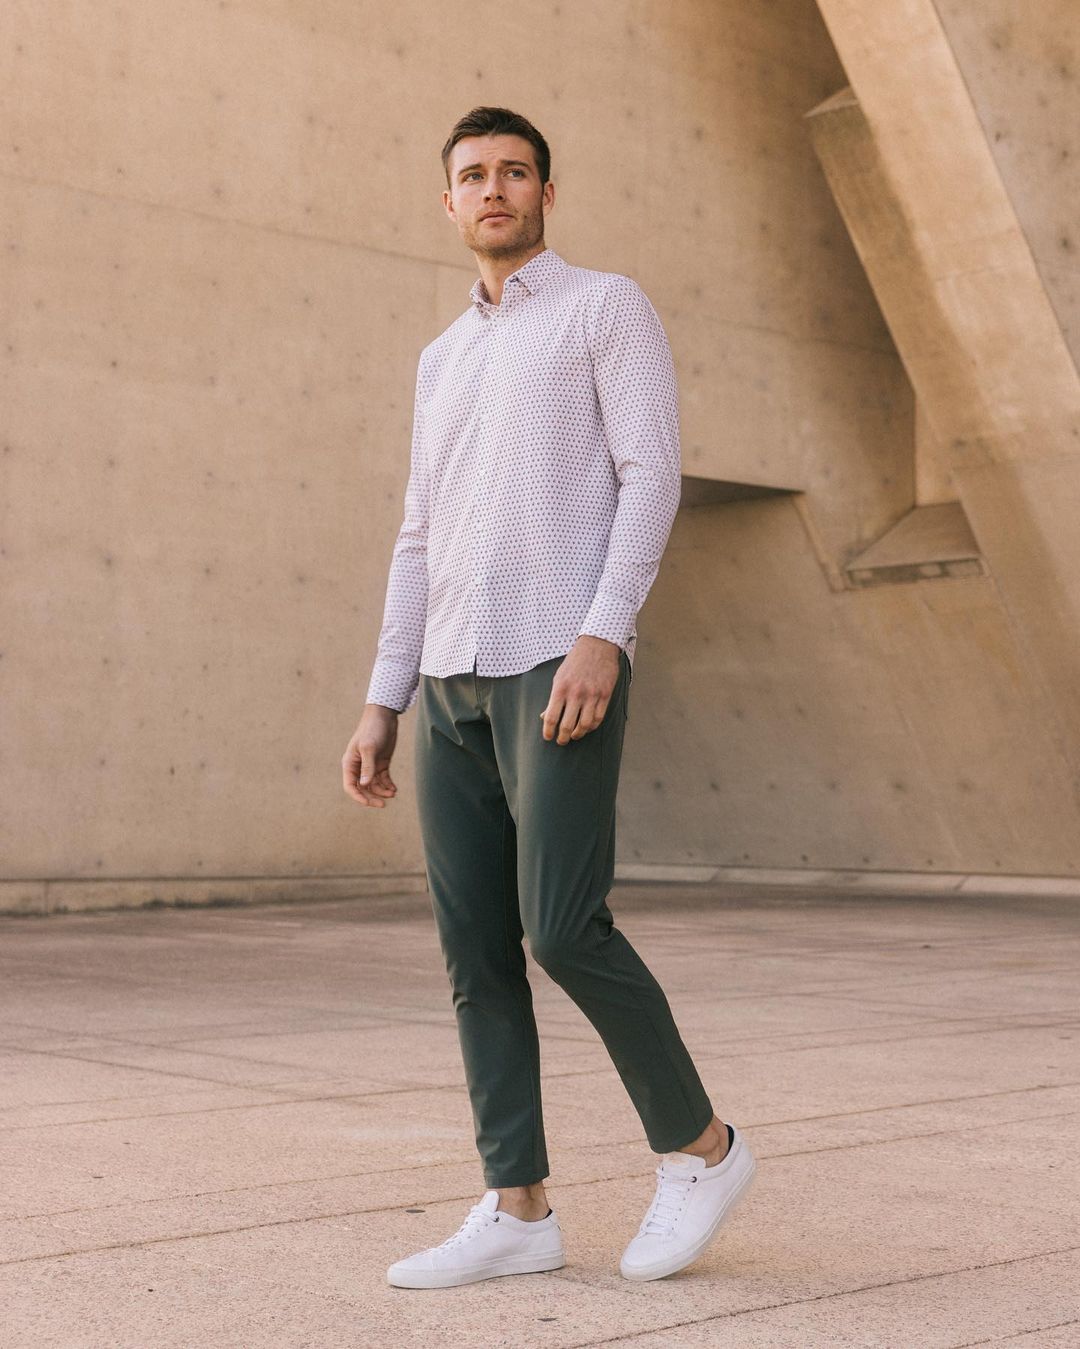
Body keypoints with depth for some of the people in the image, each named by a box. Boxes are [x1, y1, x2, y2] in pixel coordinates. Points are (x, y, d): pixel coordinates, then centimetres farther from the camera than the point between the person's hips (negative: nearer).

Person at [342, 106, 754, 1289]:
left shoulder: (609, 305, 4)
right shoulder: (444, 360, 24)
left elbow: (652, 476, -8)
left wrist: (602, 635, -22)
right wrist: (381, 708, 13)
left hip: (561, 668, -7)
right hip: (457, 684, 7)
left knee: (563, 932, -15)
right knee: (476, 948, 0)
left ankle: (697, 1144, 6)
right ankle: (516, 1212, 4)